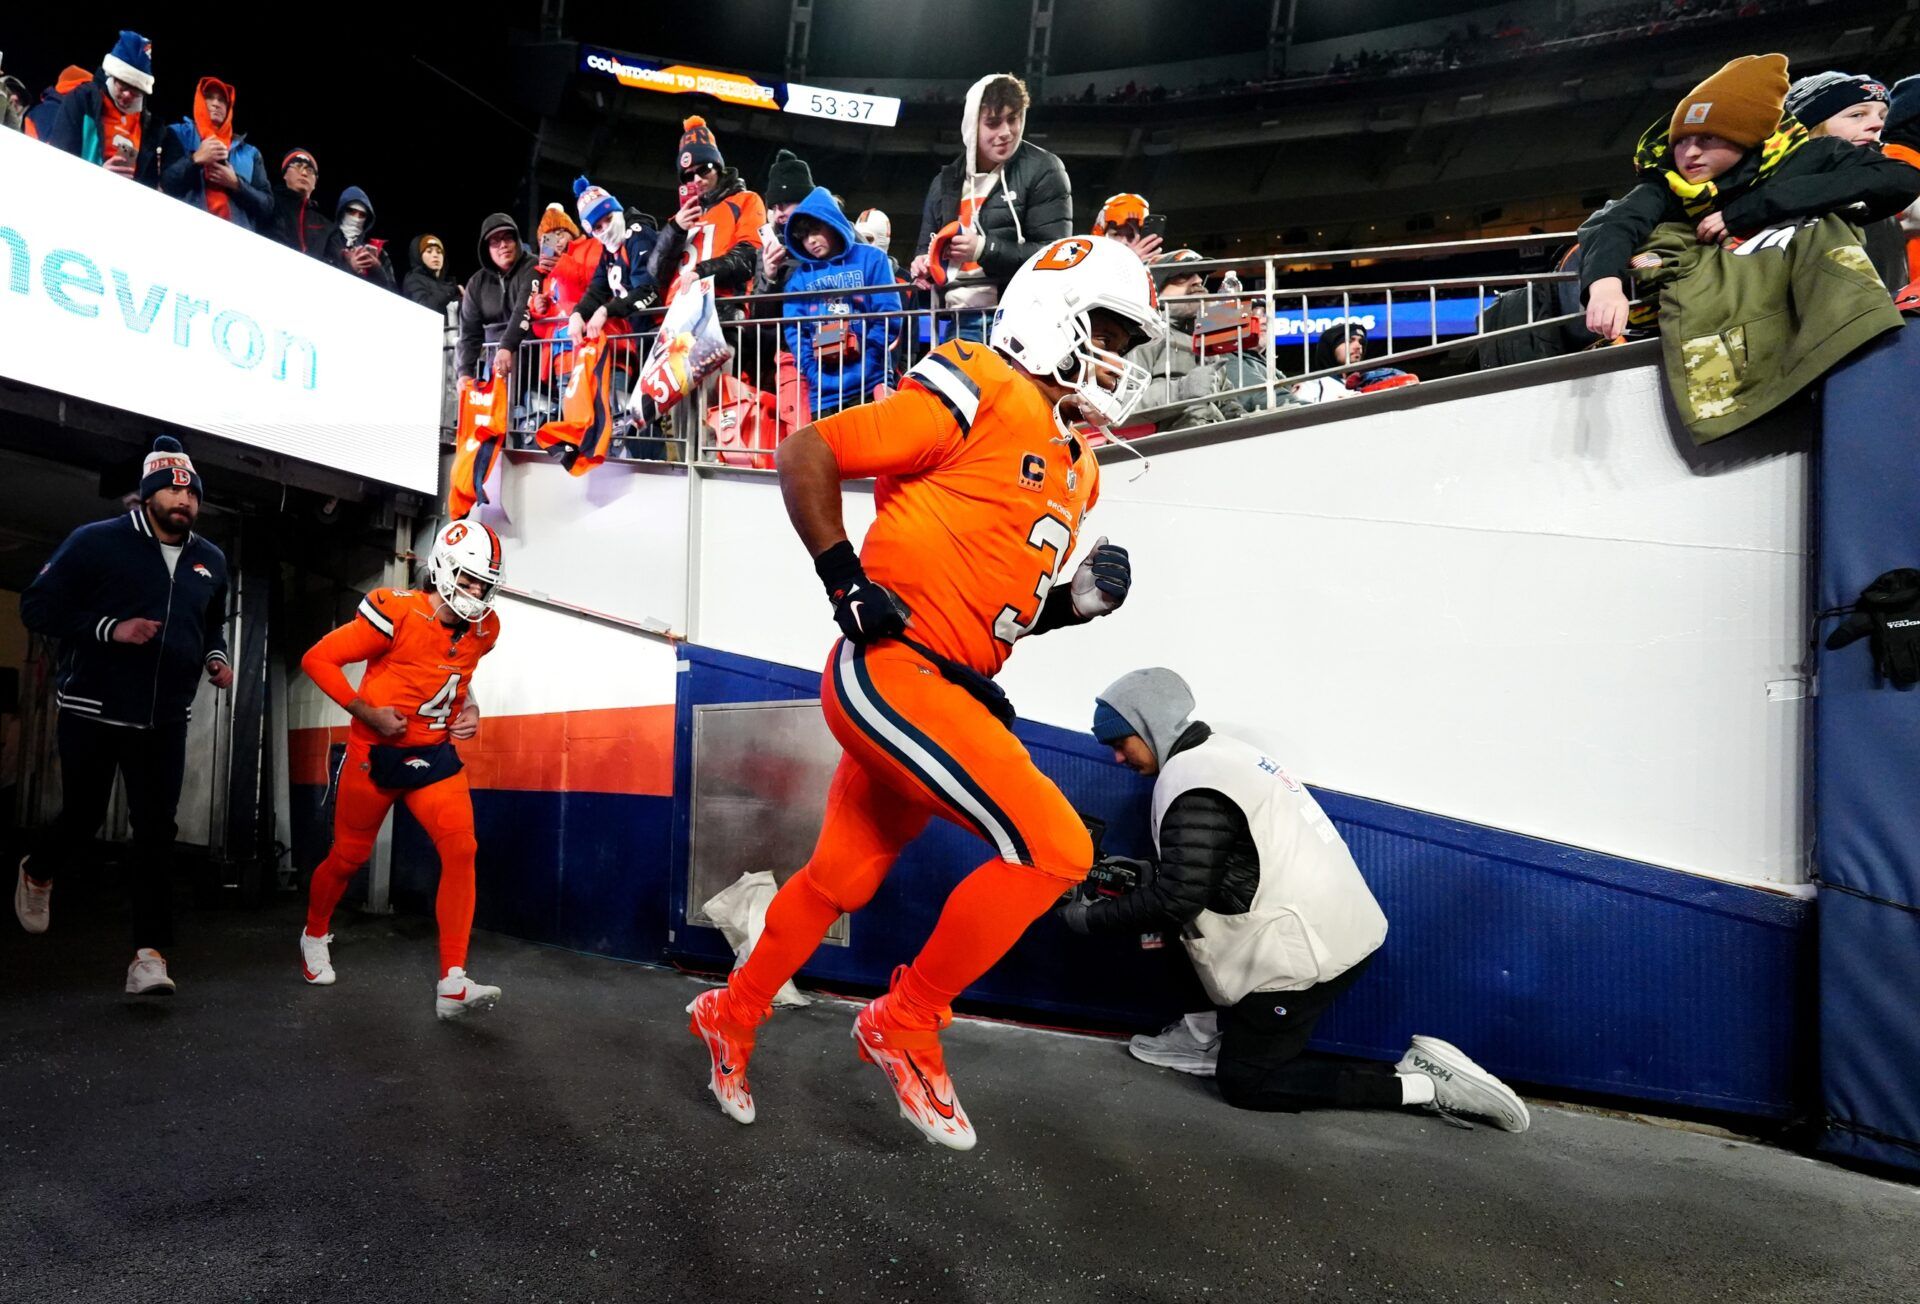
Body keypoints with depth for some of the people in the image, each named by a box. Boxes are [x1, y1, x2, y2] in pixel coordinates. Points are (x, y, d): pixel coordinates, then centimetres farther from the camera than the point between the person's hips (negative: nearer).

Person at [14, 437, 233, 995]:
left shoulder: (210, 560, 10)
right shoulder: (96, 542, -6)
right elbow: (37, 607, -7)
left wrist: (215, 656, 5)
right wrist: (109, 628, -20)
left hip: (165, 720, 3)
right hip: (92, 712, -3)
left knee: (156, 832, -4)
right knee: (82, 819, 10)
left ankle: (150, 955, -5)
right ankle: (37, 875, 46)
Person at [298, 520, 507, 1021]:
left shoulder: (482, 629, -1)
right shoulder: (396, 613, -20)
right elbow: (318, 659, -14)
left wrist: (467, 708, 2)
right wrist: (368, 713, -20)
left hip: (434, 754, 4)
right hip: (375, 753, -4)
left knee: (461, 849, -15)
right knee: (349, 856, 12)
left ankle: (452, 984, -15)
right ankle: (315, 935, 45)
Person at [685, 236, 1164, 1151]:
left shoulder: (1073, 466, 18)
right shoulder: (978, 396, -9)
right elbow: (804, 454, -9)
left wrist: (1075, 599, 5)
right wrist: (847, 581, -13)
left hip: (945, 690, 9)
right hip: (889, 671, -9)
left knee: (843, 878, 19)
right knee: (1054, 849, -14)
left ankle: (730, 1017, 41)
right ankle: (905, 1024, 4)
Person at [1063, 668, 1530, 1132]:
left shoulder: (1191, 784, -18)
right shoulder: (1222, 751, 11)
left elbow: (1175, 899, -19)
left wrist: (1091, 919, -7)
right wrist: (1146, 871, 14)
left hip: (1306, 954, -9)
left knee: (1244, 1083, 5)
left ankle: (1424, 1083, 0)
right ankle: (1215, 1033, 16)